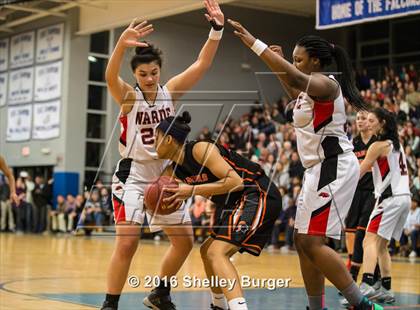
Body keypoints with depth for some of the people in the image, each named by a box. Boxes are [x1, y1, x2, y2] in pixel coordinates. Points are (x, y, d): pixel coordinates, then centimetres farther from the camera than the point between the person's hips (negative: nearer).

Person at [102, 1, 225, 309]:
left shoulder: (170, 91, 0)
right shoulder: (128, 96, -11)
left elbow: (203, 64, -8)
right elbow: (110, 77, -33)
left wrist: (217, 29, -22)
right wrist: (122, 44, -52)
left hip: (165, 174, 5)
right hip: (133, 174, -5)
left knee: (185, 241, 8)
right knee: (127, 242, -18)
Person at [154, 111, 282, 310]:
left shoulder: (200, 149, -18)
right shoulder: (175, 168, 8)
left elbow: (235, 181, -26)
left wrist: (192, 190, -26)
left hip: (259, 195, -10)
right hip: (237, 202, 10)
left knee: (217, 252, -23)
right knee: (207, 251, 20)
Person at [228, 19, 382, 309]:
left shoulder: (326, 84, -12)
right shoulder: (312, 88, 17)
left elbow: (296, 79, -33)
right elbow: (297, 93, 42)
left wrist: (253, 42, -33)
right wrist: (279, 63, 31)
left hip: (334, 168, -10)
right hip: (321, 169, 10)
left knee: (312, 242, -15)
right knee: (304, 242, 10)